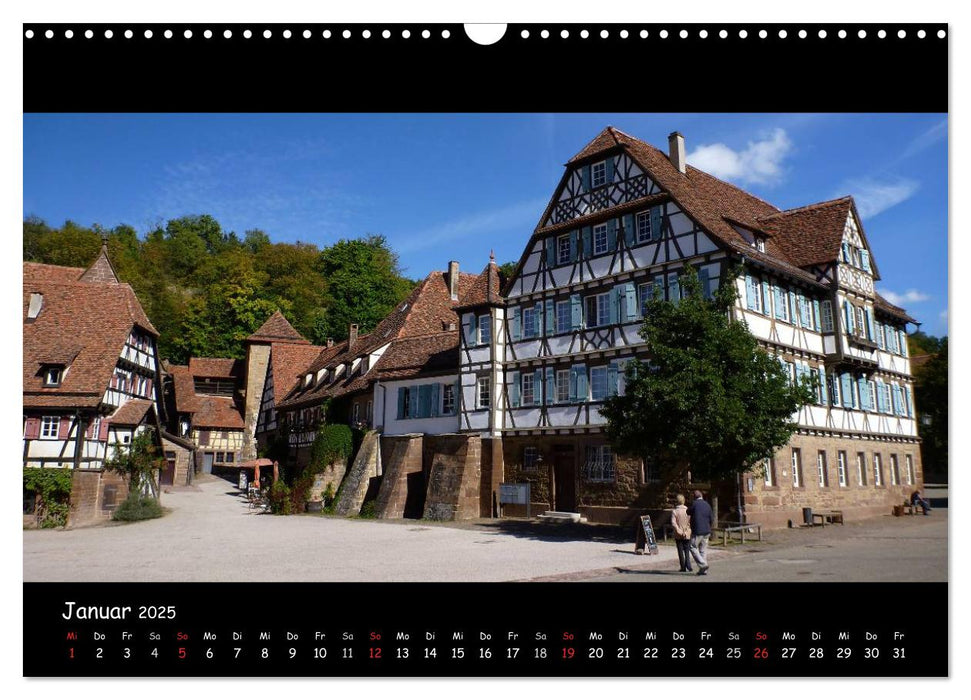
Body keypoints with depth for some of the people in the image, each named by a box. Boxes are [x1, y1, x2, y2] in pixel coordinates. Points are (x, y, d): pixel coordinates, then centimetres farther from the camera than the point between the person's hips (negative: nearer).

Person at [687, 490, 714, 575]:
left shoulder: (695, 503, -10)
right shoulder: (707, 505, 5)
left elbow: (688, 512, 5)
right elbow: (712, 519, 8)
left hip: (697, 531, -6)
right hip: (706, 531, 6)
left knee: (693, 548, 3)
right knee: (703, 550, 11)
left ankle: (703, 564, -11)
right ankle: (704, 570, 13)